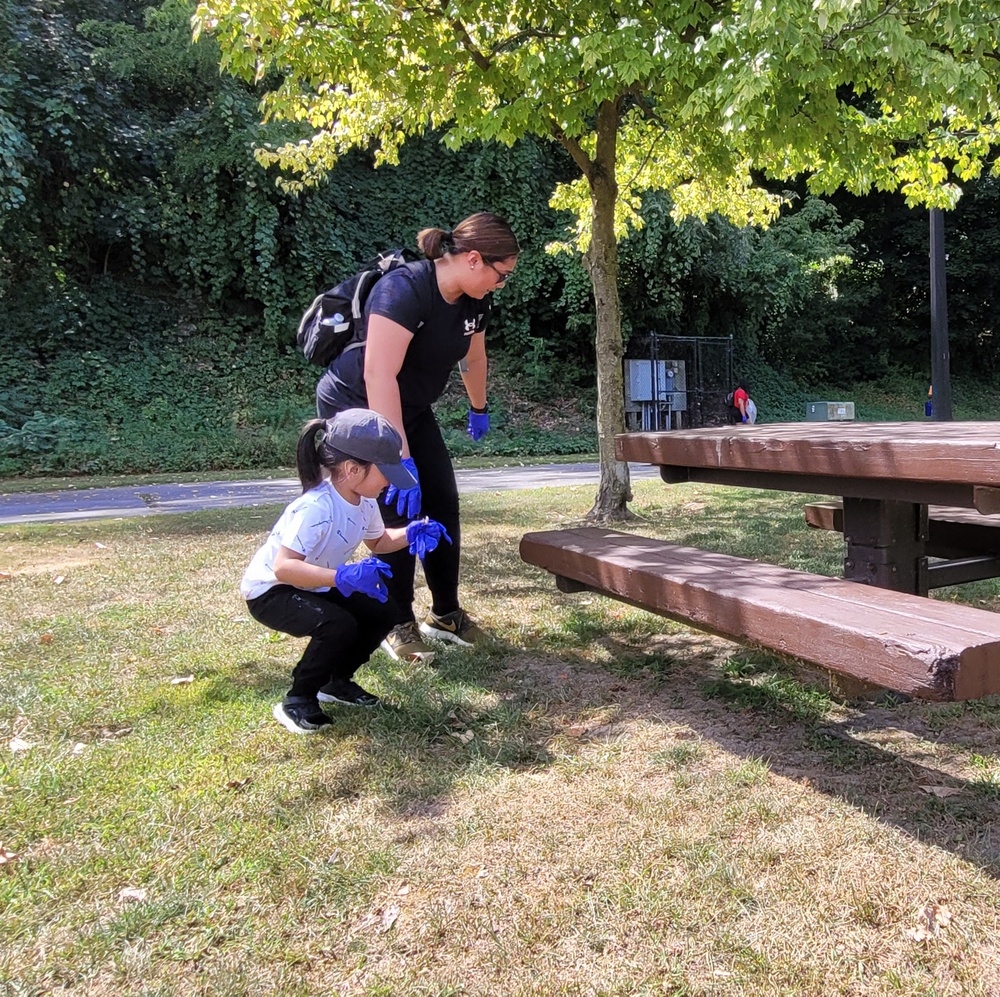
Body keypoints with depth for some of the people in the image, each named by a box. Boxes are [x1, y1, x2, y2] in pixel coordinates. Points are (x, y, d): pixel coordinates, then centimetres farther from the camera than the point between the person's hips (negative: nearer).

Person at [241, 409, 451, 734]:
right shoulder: (315, 508, -34)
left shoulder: (364, 501, -6)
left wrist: (410, 533, -6)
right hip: (269, 590, -8)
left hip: (317, 586, 8)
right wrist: (342, 576, -54)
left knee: (383, 612, -3)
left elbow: (377, 541, 14)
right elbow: (283, 567, -42)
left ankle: (336, 682, 17)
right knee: (338, 626, -31)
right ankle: (297, 701, -8)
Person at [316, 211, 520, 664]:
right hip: (354, 407, -8)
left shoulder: (472, 302, -5)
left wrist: (479, 409, 28)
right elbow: (379, 376, -38)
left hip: (411, 409, 8)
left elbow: (473, 357, 15)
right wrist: (400, 460, -41)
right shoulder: (404, 289, -31)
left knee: (443, 503, 2)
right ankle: (399, 626, 4)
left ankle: (445, 614, 15)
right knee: (395, 512, -12)